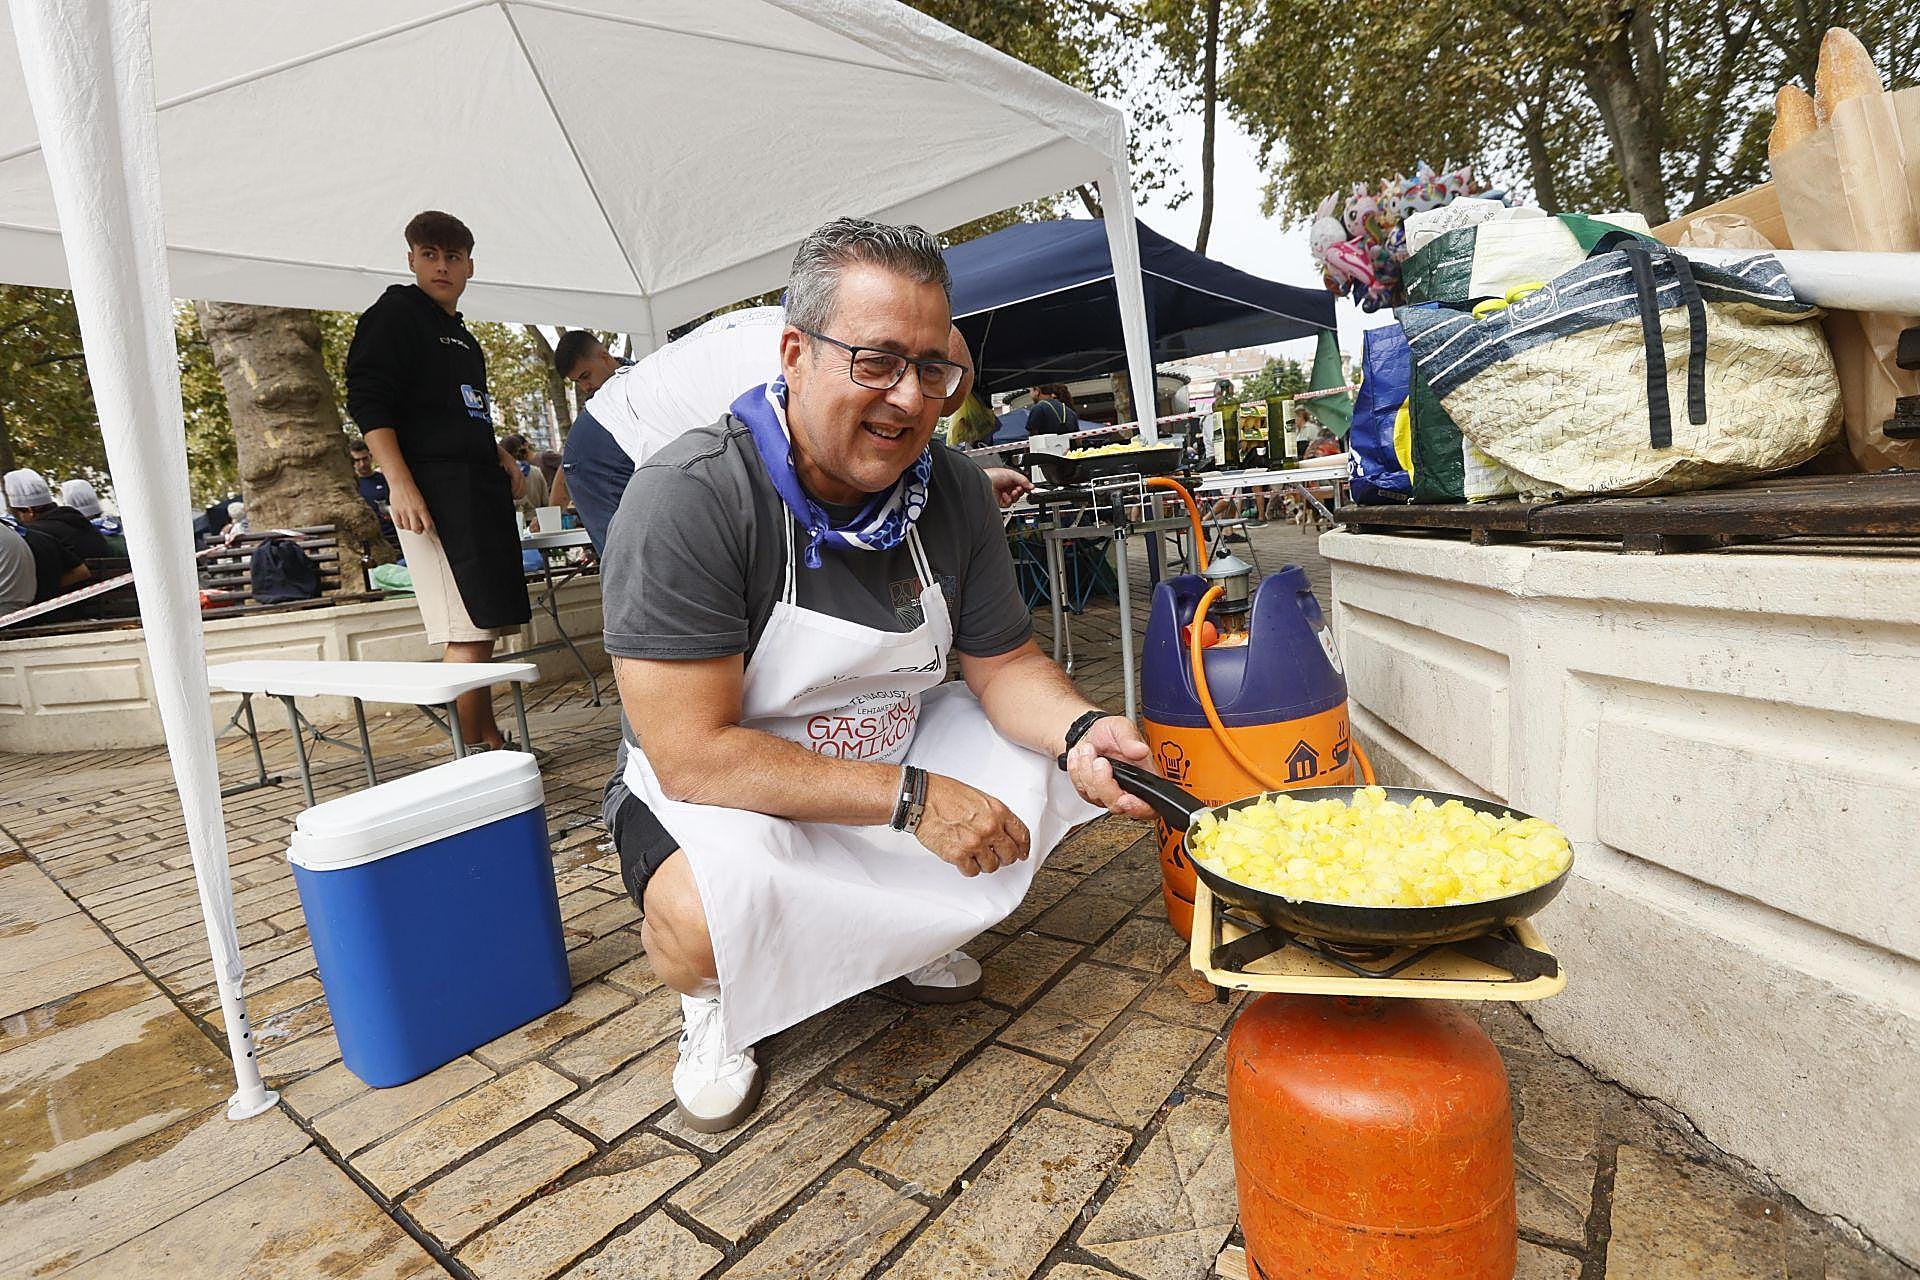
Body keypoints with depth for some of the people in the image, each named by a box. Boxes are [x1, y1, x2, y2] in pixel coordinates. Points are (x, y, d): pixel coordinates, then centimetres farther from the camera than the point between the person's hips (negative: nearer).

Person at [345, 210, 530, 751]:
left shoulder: (461, 335, 24)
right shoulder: (394, 314, 0)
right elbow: (368, 402, -11)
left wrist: (500, 457, 16)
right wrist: (399, 483, -22)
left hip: (481, 485, 9)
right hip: (433, 487, -9)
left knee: (484, 626, 10)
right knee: (468, 631, -13)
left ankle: (490, 741, 19)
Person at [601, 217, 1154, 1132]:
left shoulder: (952, 491, -8)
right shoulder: (686, 498, -26)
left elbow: (1004, 663, -2)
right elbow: (693, 754, -29)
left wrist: (1081, 731, -25)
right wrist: (910, 798, -31)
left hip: (897, 754, 6)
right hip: (720, 790, -5)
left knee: (1061, 765, -9)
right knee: (701, 916, -36)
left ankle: (903, 932, 17)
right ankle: (711, 999, 6)